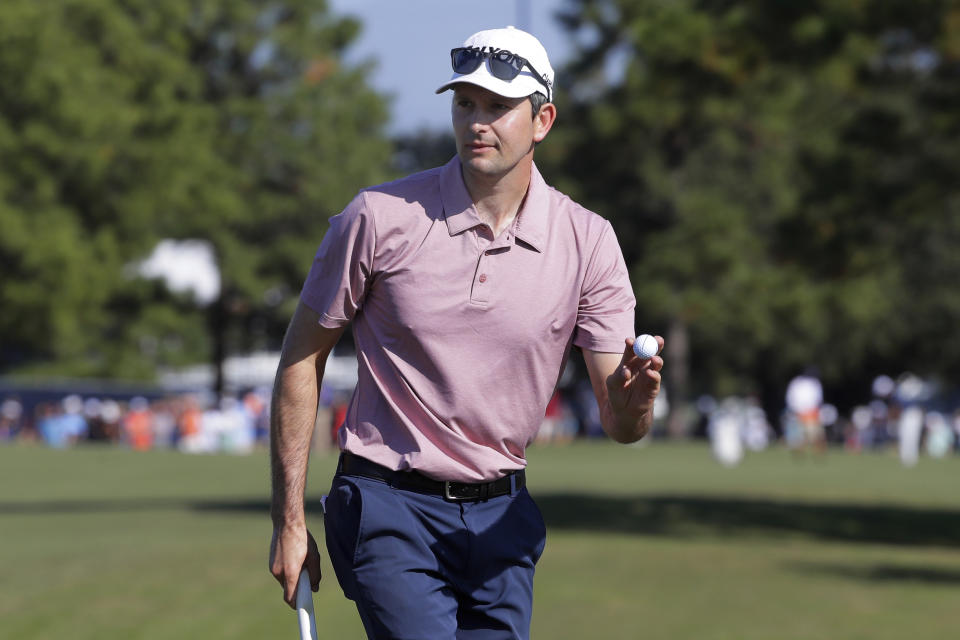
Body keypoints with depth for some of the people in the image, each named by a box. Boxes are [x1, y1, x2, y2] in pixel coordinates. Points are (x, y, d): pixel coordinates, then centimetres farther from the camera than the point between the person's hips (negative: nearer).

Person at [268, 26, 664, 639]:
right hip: (388, 509, -3)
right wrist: (289, 521, -2)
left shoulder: (587, 240, -3)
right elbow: (302, 359, 0)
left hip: (501, 517, 4)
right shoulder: (380, 216, -9)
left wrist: (633, 399, -30)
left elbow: (619, 424, -5)